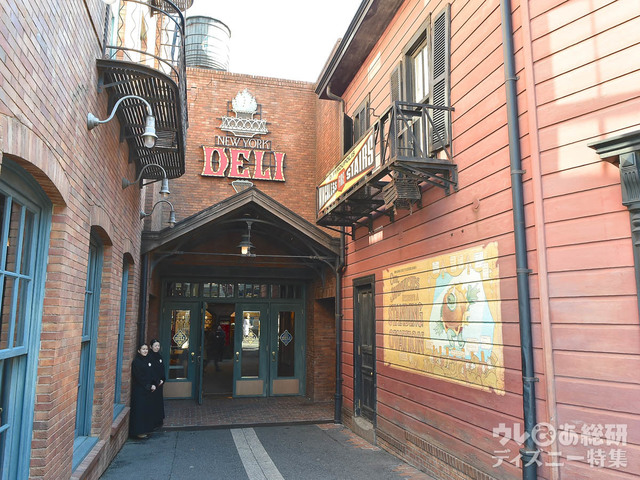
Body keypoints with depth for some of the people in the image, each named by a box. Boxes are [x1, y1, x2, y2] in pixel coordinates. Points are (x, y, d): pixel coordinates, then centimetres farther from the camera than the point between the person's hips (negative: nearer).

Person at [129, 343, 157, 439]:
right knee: (139, 410, -3)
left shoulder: (148, 360, 11)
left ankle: (145, 430, 19)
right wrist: (149, 386, -13)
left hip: (148, 390, 7)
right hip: (139, 390, -7)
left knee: (147, 410, 10)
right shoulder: (136, 362, -11)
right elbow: (139, 377, -15)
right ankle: (139, 432, 4)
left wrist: (153, 385, -3)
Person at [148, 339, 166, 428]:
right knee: (152, 402, -4)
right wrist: (156, 381, -14)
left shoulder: (159, 356, 10)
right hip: (152, 384, -8)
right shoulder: (149, 357, -13)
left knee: (159, 401, 12)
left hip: (159, 383, 8)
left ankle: (159, 420, 21)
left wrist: (162, 380, -1)